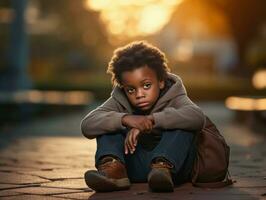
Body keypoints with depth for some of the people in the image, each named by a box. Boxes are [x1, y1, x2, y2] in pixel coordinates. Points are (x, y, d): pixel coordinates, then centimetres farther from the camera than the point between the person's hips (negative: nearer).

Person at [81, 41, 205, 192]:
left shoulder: (172, 97, -8)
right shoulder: (120, 100, -1)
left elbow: (198, 117, -32)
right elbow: (87, 125, -18)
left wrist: (152, 119, -37)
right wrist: (124, 119, -34)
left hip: (172, 162, -2)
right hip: (134, 168, 3)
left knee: (183, 124, -25)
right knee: (109, 122, -11)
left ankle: (163, 168, -45)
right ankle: (112, 167, -35)